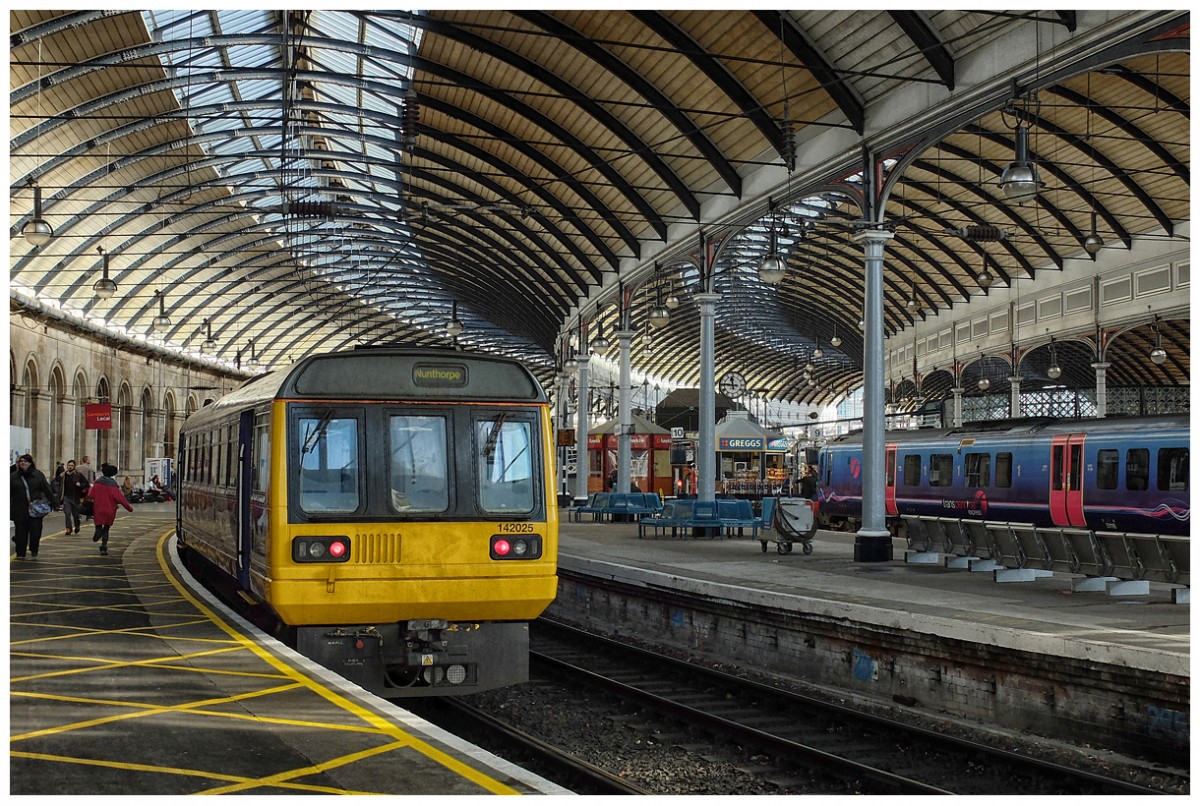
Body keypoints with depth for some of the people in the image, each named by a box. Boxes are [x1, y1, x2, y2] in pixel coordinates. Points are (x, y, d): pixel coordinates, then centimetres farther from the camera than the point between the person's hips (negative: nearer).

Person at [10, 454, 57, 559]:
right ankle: (20, 553, 11)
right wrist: (8, 508, 2)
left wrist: (52, 502, 1)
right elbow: (10, 494, 5)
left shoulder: (38, 475, 3)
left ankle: (34, 550, 16)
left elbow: (47, 489, 4)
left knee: (36, 530, -3)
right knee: (21, 531, 3)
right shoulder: (14, 476, 4)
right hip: (19, 510, 1)